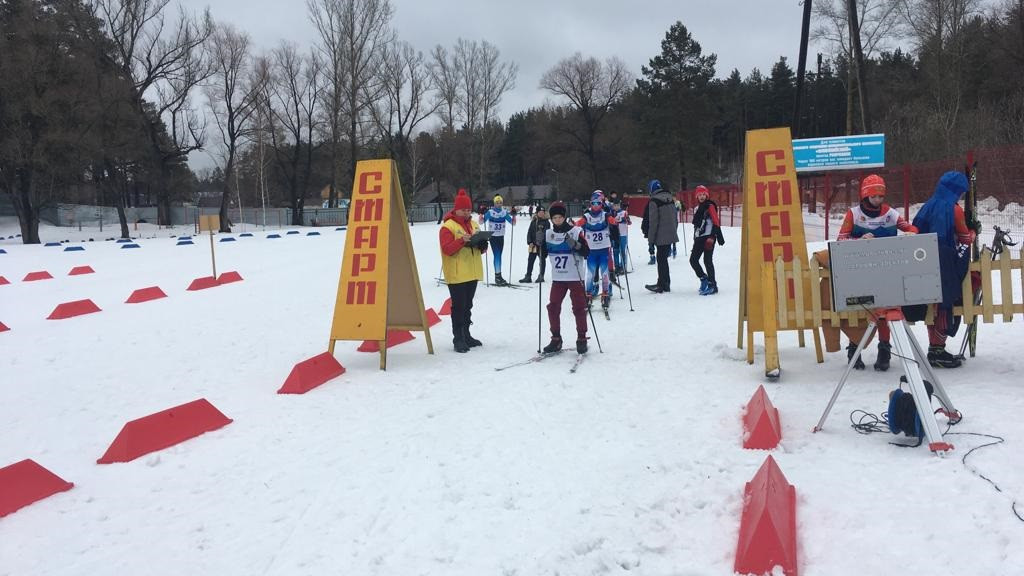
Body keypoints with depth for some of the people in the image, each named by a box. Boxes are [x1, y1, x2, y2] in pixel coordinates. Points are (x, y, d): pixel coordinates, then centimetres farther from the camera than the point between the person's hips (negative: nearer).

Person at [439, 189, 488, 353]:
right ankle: (458, 339, 0)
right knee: (458, 306, -5)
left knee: (468, 305, 15)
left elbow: (479, 249, 18)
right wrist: (461, 241, -32)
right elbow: (447, 249, -18)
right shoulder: (448, 226, -9)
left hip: (472, 273, 7)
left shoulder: (474, 225, 14)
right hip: (456, 274, -7)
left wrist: (482, 245, -5)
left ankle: (466, 335, 25)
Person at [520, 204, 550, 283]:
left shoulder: (547, 222, -1)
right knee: (530, 260, 3)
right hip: (533, 244, 3)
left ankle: (541, 276, 16)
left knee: (542, 260, 7)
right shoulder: (533, 222, 7)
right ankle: (528, 277, 7)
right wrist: (530, 242, -4)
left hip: (543, 244, -3)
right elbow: (529, 232, 7)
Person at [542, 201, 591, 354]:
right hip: (557, 278, 4)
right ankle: (556, 339, 14)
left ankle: (581, 339, 9)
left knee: (579, 308, -1)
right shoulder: (548, 233, 5)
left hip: (575, 277, -4)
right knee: (553, 307, 2)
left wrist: (575, 245, -26)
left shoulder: (576, 231, -7)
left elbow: (586, 253, -10)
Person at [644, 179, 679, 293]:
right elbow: (675, 219, 17)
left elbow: (653, 221, -14)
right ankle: (664, 283, 18)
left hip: (662, 237, -7)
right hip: (671, 235, 7)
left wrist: (651, 239, -9)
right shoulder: (670, 199, 12)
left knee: (661, 260, -1)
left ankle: (663, 285, 3)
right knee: (663, 258, 14)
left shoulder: (654, 201, -12)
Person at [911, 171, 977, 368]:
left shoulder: (928, 206, 9)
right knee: (946, 304, 1)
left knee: (934, 304, 14)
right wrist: (973, 232, 20)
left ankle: (934, 348, 21)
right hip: (946, 265, -6)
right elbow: (965, 239, 0)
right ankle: (938, 351, 3)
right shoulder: (954, 209, -8)